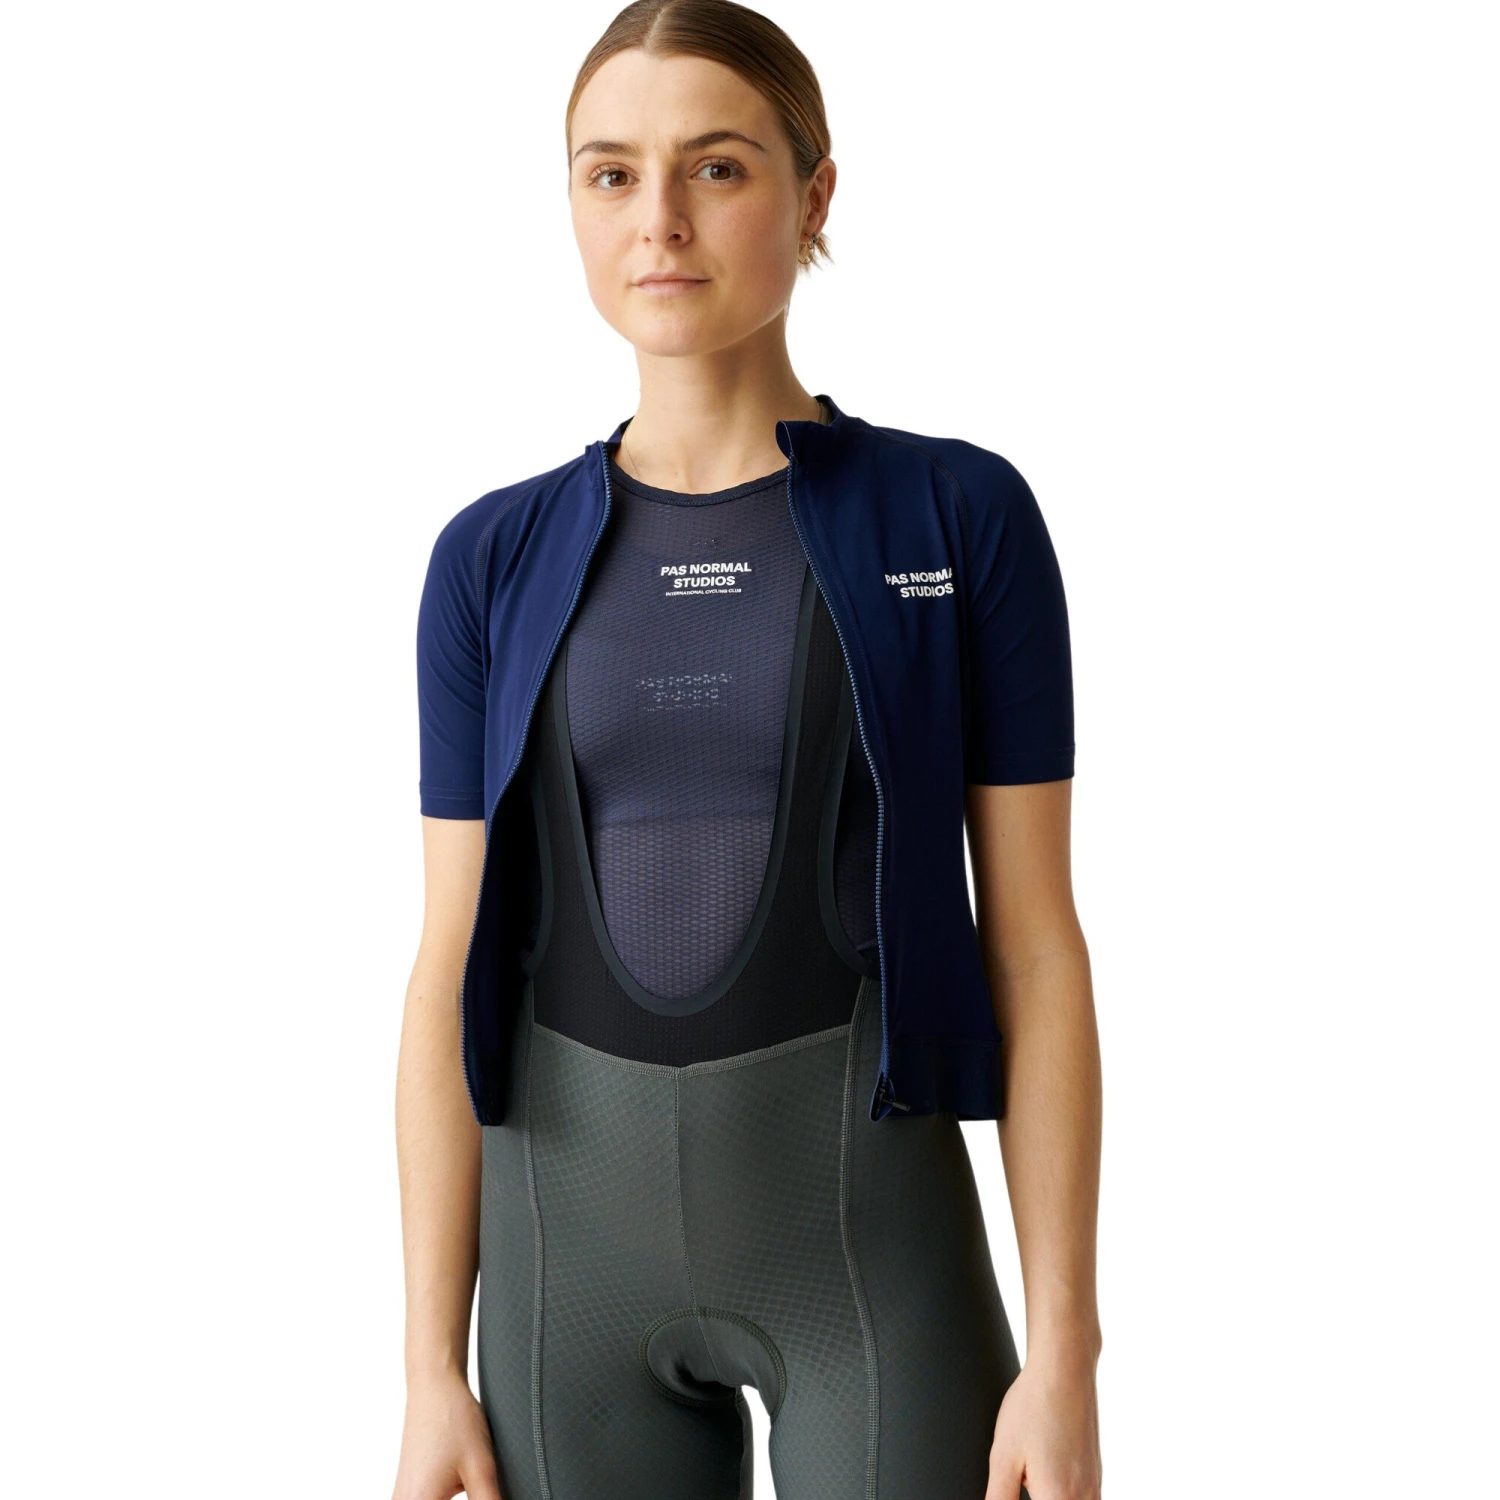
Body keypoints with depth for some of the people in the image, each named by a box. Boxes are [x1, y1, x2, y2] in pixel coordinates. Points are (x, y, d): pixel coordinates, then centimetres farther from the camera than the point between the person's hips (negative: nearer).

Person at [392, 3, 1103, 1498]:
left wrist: (1063, 1352, -8)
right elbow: (451, 972, 5)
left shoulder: (961, 518, -1)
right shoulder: (497, 561, 6)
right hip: (577, 1228, 3)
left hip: (867, 1224, -2)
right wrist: (433, 1369, 1)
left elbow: (1036, 945, -2)